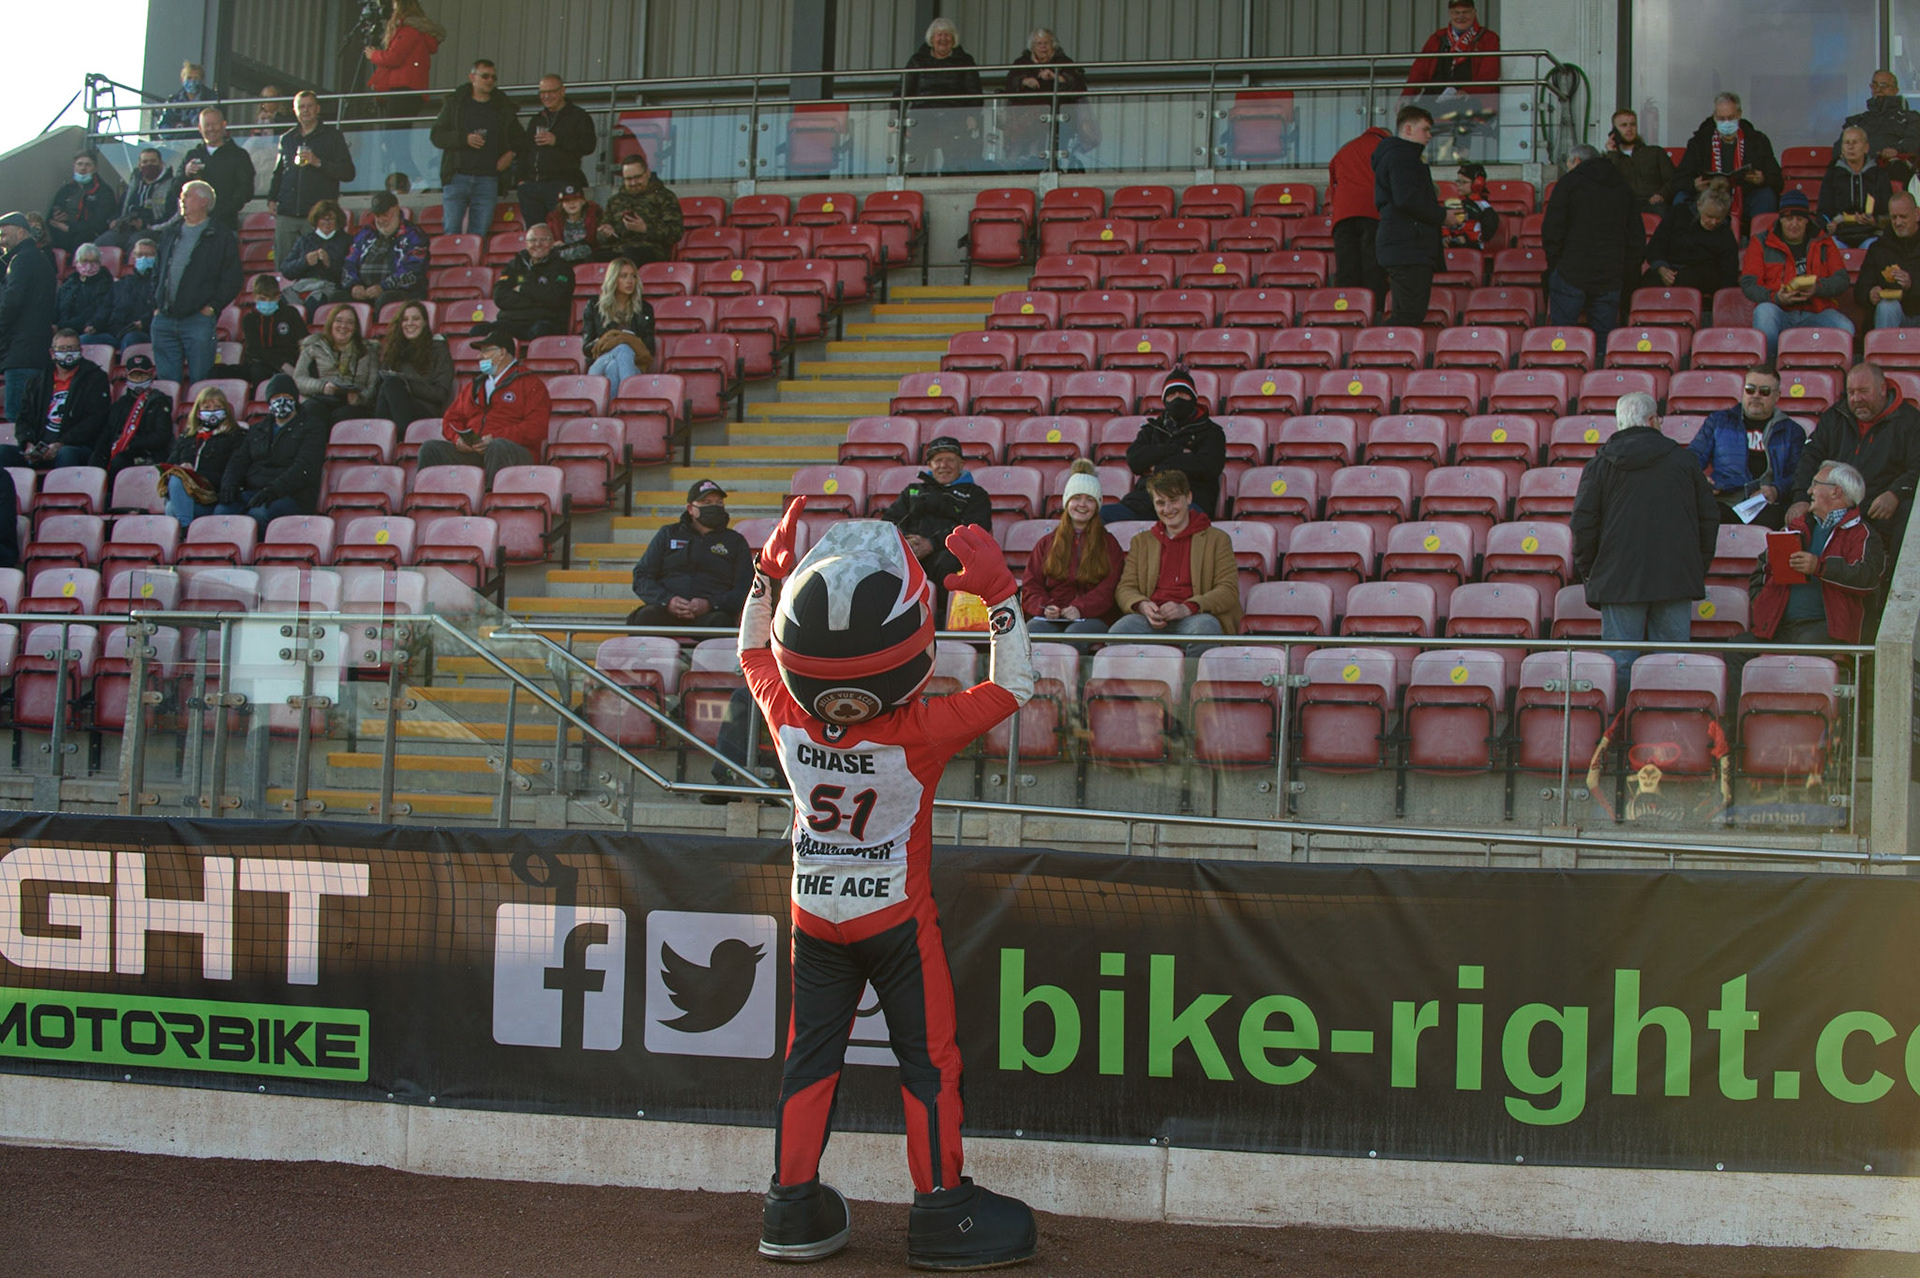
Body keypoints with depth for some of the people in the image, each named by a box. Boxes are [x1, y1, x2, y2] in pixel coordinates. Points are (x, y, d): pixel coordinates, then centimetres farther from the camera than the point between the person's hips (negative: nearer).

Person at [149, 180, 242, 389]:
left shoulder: (222, 236, 1)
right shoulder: (169, 232, 17)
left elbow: (231, 279, -3)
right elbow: (157, 271, 22)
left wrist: (212, 307, -10)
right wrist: (156, 305, 11)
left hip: (198, 318, -5)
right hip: (164, 319, 5)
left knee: (200, 379, -5)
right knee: (166, 380, 6)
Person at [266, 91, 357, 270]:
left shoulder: (332, 136, 7)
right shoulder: (287, 139, 20)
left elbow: (348, 173, -1)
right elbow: (278, 173, 28)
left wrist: (319, 163, -12)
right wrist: (271, 199, 13)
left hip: (317, 213, -4)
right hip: (286, 213, 4)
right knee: (282, 263, -1)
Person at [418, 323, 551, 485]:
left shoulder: (529, 383, 8)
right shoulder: (474, 386, 29)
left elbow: (536, 427, -5)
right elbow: (451, 418, 28)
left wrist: (495, 438, -16)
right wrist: (457, 438, 2)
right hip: (470, 451, 5)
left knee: (498, 447, -40)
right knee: (431, 449, -18)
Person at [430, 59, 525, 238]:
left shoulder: (504, 107, 12)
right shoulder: (455, 102, 8)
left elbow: (519, 138, 22)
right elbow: (436, 135, 4)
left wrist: (511, 153, 1)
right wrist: (464, 138, -11)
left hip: (488, 178, 1)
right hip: (457, 176, -1)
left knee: (479, 235, -3)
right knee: (452, 232, -5)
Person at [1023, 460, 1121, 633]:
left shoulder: (1108, 544, 19)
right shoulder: (1046, 543, 24)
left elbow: (1110, 589, 4)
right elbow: (1030, 585, 15)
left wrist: (1080, 608, -15)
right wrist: (1044, 607, -9)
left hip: (1090, 618, -1)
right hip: (1049, 619, 1)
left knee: (1075, 633, -40)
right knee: (1033, 630, -37)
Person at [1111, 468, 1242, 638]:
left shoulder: (1216, 539, 16)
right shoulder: (1141, 541, 26)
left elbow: (1229, 591, 4)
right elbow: (1125, 588, 17)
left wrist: (1187, 608, -14)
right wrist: (1142, 606, -9)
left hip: (1193, 619, -2)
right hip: (1152, 621, 2)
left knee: (1205, 626, -40)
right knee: (1119, 630, -34)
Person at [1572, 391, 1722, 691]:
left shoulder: (1600, 464, 3)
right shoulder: (1683, 460, 9)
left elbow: (1583, 522, 0)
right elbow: (1709, 517, 12)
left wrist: (1586, 569, 12)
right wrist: (1700, 566, 20)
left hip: (1619, 578, -1)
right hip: (1677, 576, 1)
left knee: (1620, 660, -2)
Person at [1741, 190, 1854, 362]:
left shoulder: (1823, 242, 16)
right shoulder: (1761, 243, 10)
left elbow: (1842, 278, 8)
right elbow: (1748, 284, 1)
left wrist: (1818, 287, -14)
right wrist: (1776, 297, -18)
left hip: (1815, 313, 1)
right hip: (1779, 312, -1)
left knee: (1845, 328, -29)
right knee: (1764, 311, -36)